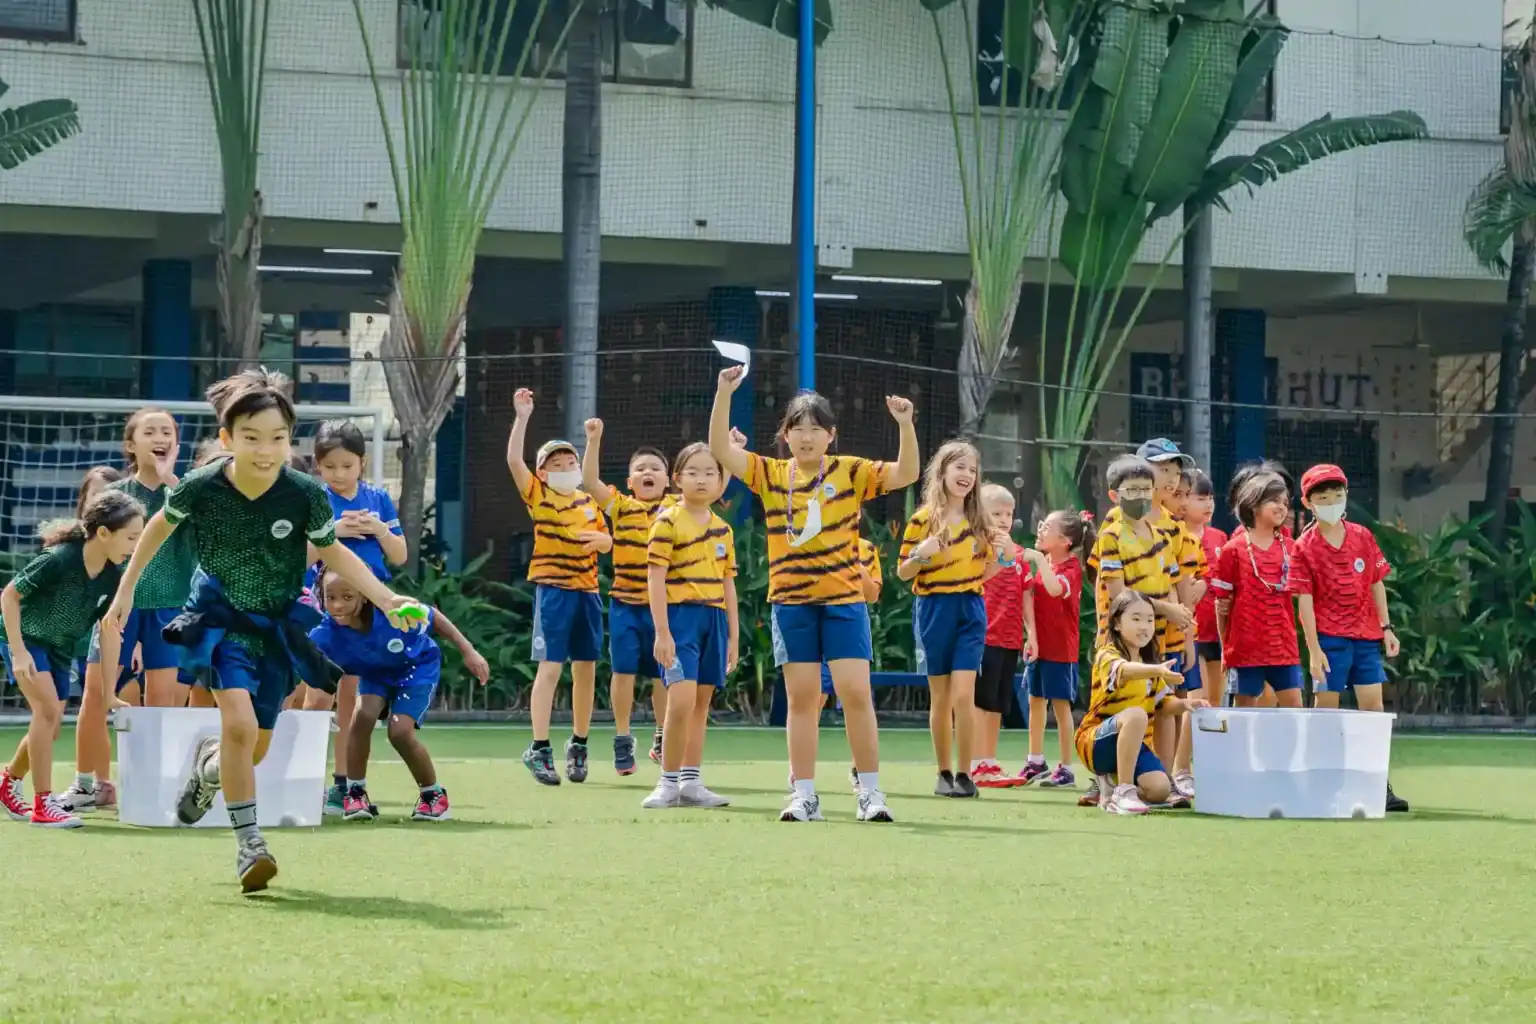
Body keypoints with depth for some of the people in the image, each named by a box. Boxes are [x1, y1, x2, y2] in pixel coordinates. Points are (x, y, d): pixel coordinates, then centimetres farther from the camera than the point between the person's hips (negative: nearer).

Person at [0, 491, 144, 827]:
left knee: (51, 725, 9)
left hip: (59, 647, 7)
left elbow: (110, 631, -6)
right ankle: (43, 804, -18)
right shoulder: (59, 560, -33)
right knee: (48, 708, -22)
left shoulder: (114, 574, -14)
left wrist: (108, 693, -4)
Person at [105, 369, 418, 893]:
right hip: (220, 616, -2)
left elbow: (333, 552, -3)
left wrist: (386, 600, -13)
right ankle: (249, 843, -11)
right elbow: (161, 525, 1)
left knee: (255, 749, 12)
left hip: (278, 623, 2)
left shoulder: (306, 494, -21)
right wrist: (126, 590, 7)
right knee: (239, 724, -24)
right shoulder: (200, 487, -22)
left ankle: (208, 764, 49)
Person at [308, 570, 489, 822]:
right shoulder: (324, 636, -32)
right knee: (362, 716, -25)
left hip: (418, 667, -2)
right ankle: (355, 793, -5)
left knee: (400, 731, -19)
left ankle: (434, 794, 6)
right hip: (375, 674, 3)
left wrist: (468, 651, -12)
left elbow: (434, 618, -17)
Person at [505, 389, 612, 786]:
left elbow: (607, 542, 19)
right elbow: (513, 460, -14)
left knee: (586, 668, 8)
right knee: (550, 667, -11)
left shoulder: (589, 502, 13)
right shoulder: (539, 496, -1)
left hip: (587, 591, 5)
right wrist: (522, 418, -21)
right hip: (553, 589, -5)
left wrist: (600, 538, -6)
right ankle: (539, 749, -11)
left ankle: (578, 744, 22)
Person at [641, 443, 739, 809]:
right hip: (681, 616, -6)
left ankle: (690, 783, 14)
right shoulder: (668, 523, -5)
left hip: (715, 619, 6)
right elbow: (655, 579, -8)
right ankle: (669, 783, -7)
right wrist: (662, 632, -14)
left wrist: (733, 635, 14)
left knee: (702, 704, 8)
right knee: (682, 700, -17)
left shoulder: (723, 530, 13)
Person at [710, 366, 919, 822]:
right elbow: (720, 449, -6)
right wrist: (724, 393, -17)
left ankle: (870, 792, 1)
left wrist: (905, 424, -23)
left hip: (843, 599, -1)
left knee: (856, 692, -6)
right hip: (790, 601, 1)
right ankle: (804, 795, 8)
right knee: (802, 698, 4)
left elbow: (905, 474, -8)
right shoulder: (771, 475, 3)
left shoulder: (850, 472, 1)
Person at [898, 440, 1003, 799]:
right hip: (934, 610, -2)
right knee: (940, 697, 4)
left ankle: (964, 774, -4)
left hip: (970, 611, 2)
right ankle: (943, 773, 14)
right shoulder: (923, 519, -3)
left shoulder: (979, 522, 8)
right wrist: (921, 554, -20)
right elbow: (903, 572, 0)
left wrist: (1004, 556, -2)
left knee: (963, 694, -9)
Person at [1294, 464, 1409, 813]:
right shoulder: (1305, 547, -5)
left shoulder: (1363, 537, 7)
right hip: (1329, 637, -4)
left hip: (1366, 635, 4)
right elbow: (1304, 599, -8)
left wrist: (1386, 627, 7)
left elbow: (1377, 584, 12)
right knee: (1325, 708, 0)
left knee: (1373, 705, 2)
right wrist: (1314, 649, -13)